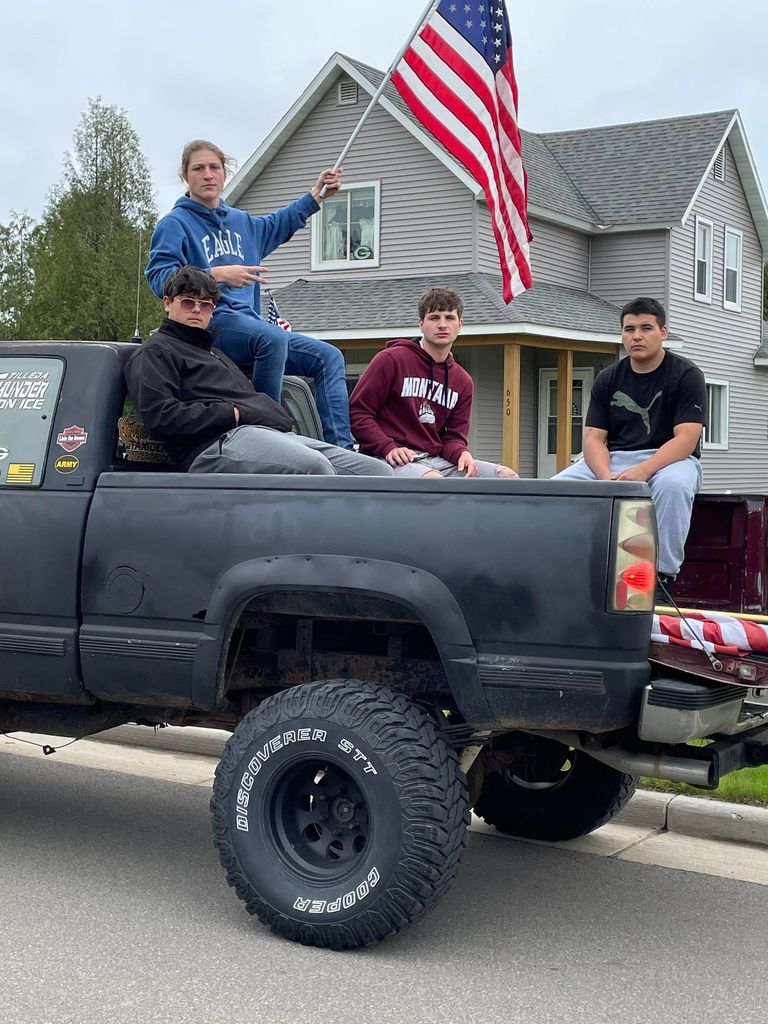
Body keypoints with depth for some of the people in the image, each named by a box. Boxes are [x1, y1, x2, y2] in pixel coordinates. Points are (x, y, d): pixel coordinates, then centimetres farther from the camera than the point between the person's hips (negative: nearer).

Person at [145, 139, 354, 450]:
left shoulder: (240, 222, 22)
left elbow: (277, 225, 44)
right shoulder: (175, 223, 0)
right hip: (210, 322, -8)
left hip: (250, 323, 8)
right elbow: (159, 277, -14)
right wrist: (217, 274, -23)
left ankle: (341, 448, -11)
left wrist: (316, 195, 40)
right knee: (273, 337, -37)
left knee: (329, 357, -1)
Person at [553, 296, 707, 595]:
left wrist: (643, 471, -30)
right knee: (557, 487, -20)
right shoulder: (608, 379, 9)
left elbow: (686, 439, -14)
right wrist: (607, 476, -21)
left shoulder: (686, 376, -4)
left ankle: (663, 576, -27)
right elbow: (593, 438, 2)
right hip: (612, 459, 4)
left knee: (671, 486, -40)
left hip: (670, 459, -4)